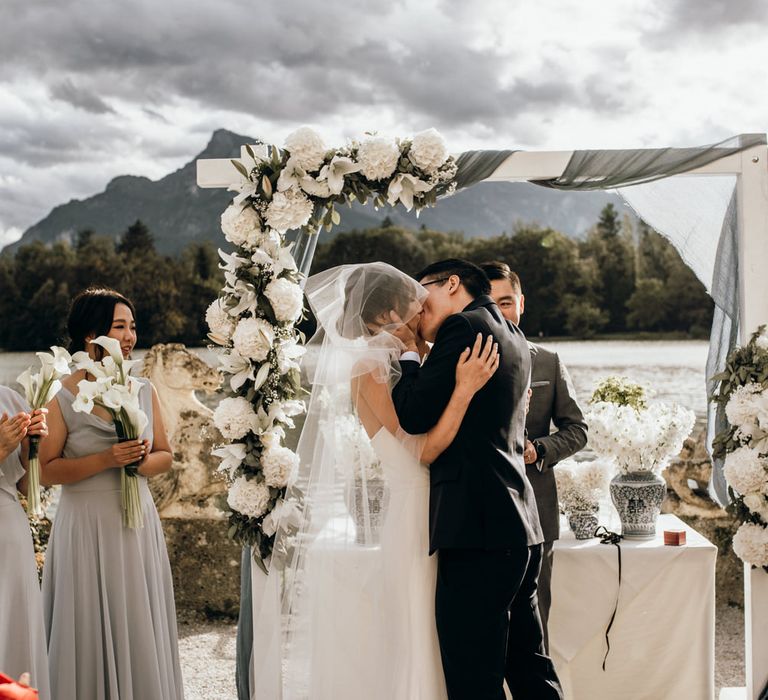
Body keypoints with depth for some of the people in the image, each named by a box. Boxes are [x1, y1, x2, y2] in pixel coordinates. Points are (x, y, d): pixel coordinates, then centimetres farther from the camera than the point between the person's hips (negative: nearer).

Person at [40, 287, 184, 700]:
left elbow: (164, 455, 12)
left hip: (138, 525, 4)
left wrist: (144, 462, -9)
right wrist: (106, 459, -20)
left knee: (140, 629, 9)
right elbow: (46, 470, -10)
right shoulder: (62, 396, -7)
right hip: (87, 527, -4)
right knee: (91, 631, 3)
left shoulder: (143, 390, 6)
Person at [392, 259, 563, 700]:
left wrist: (410, 352, 3)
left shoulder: (464, 325, -8)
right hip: (521, 528, 10)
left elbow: (414, 416, -13)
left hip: (478, 530, -10)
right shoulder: (515, 339, 20)